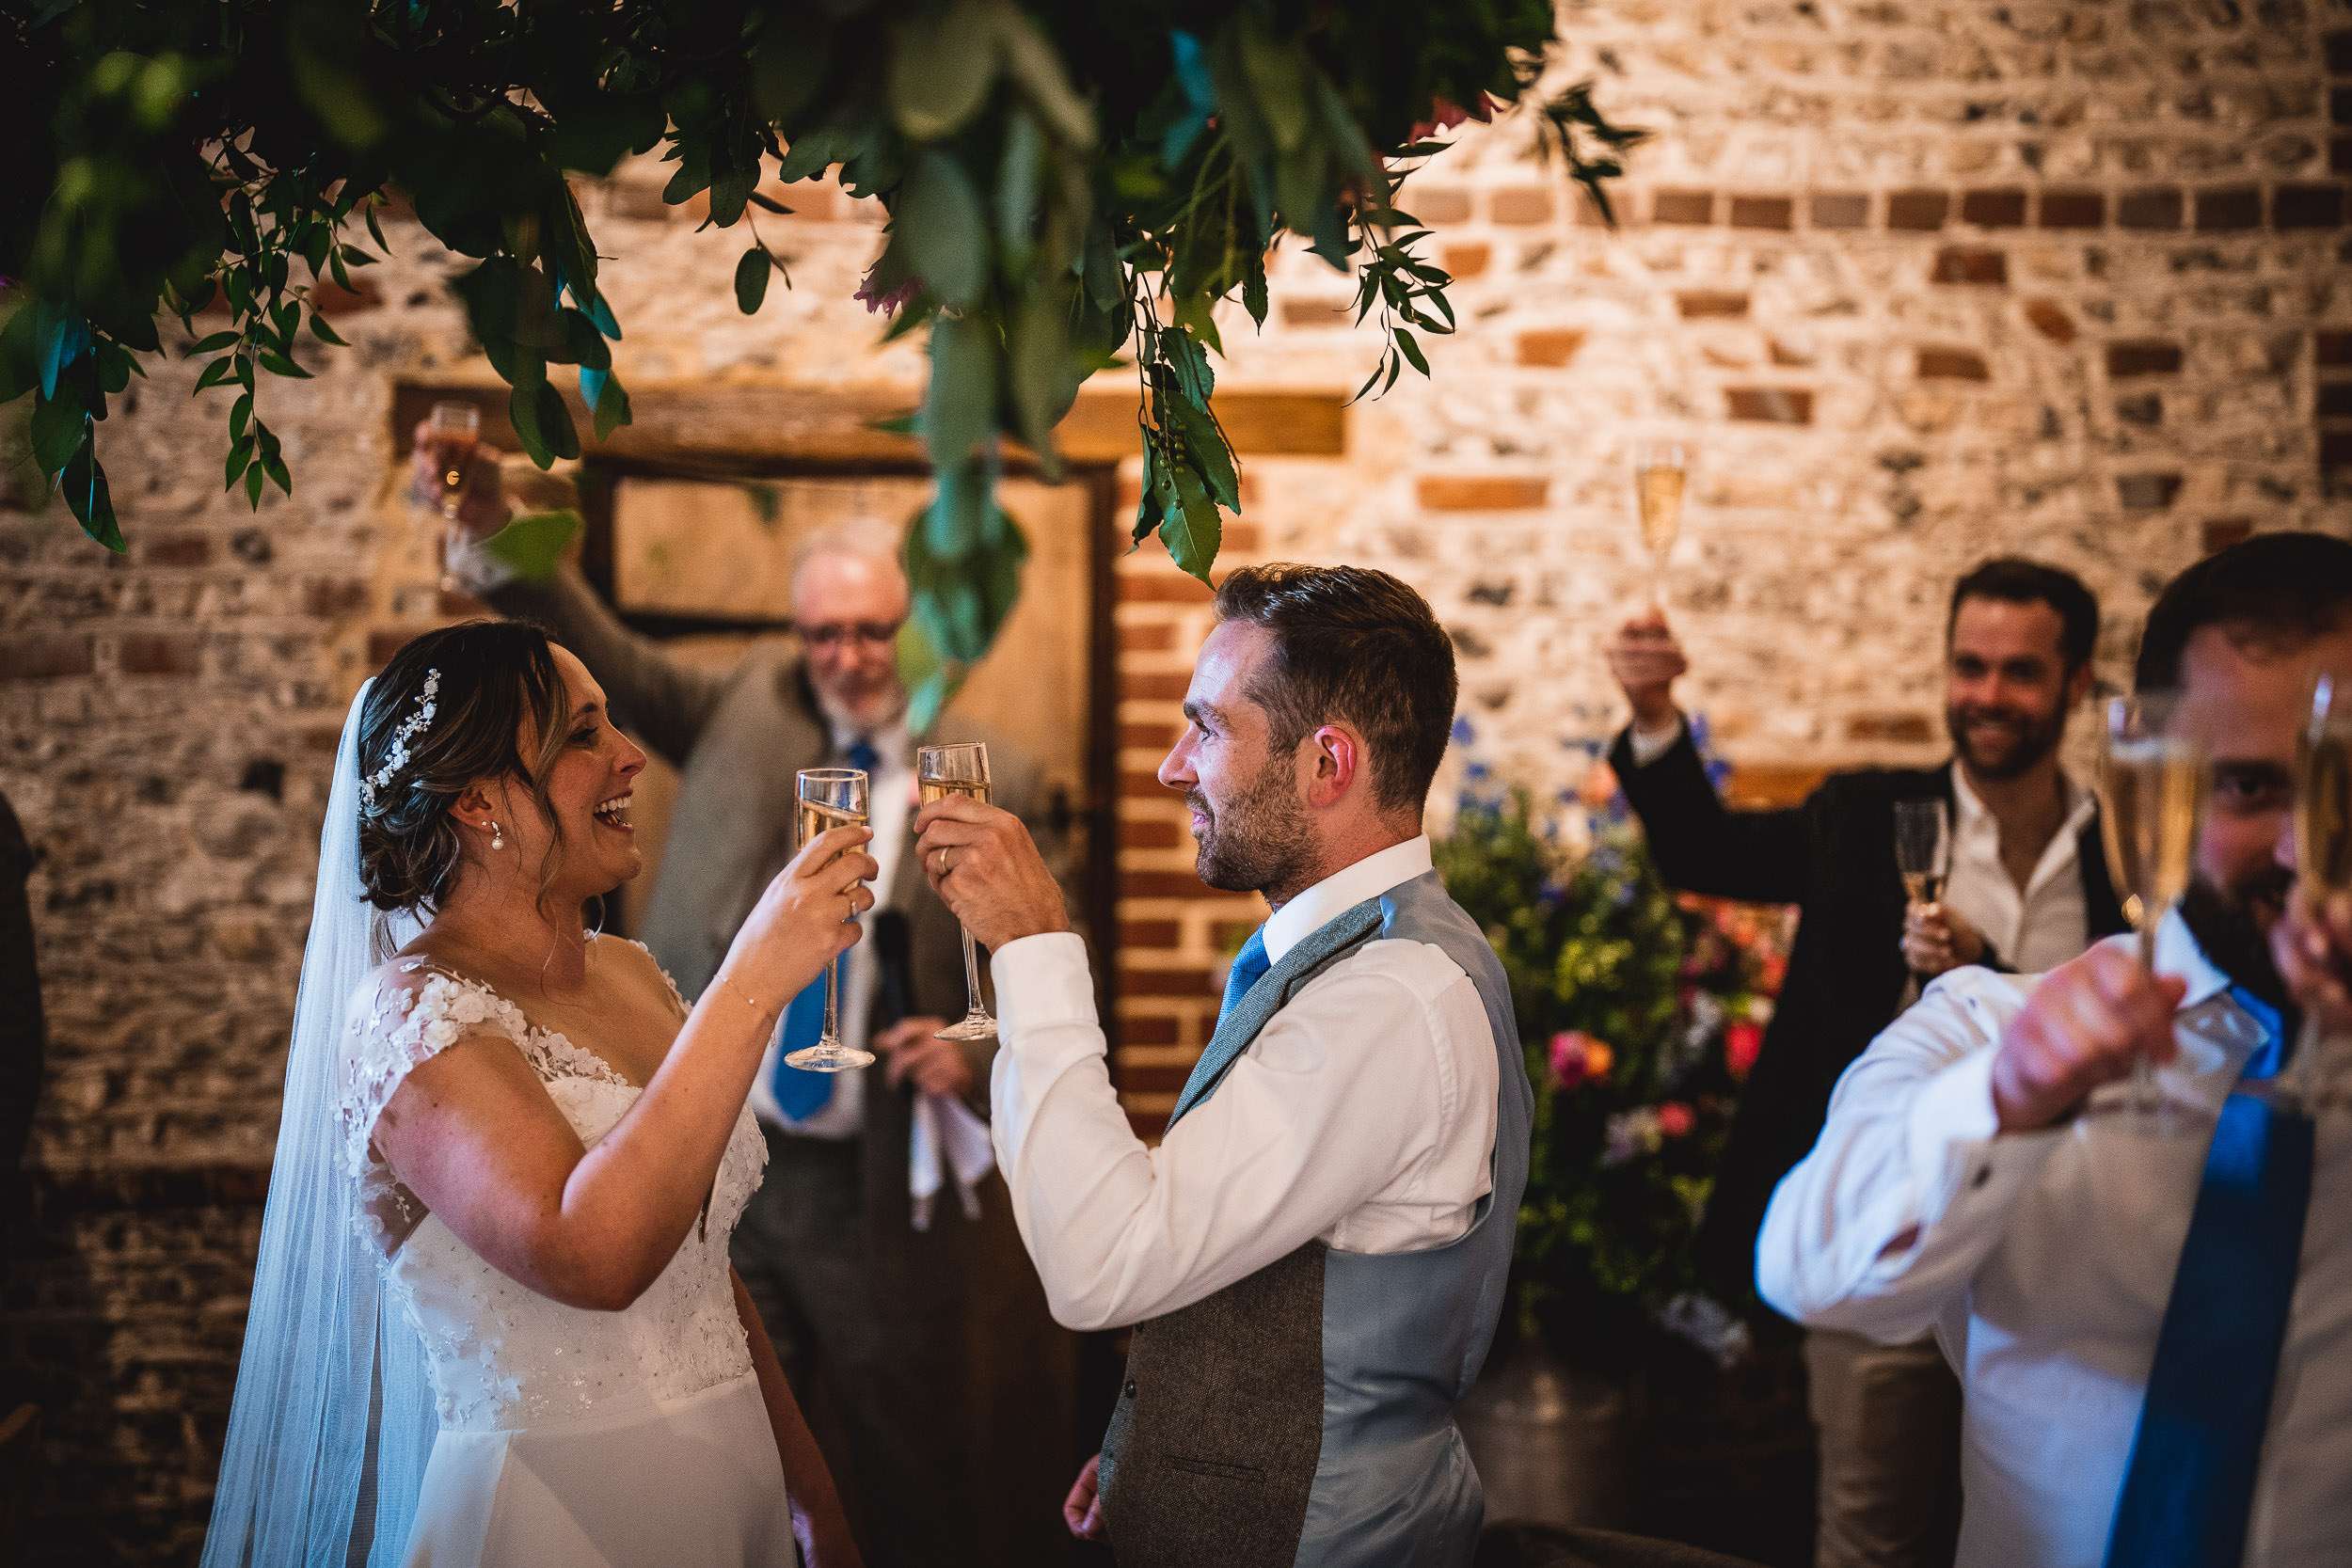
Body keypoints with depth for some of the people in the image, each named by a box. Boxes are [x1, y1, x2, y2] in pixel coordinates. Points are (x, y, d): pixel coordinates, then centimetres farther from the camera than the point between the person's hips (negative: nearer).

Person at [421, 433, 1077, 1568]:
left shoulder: (988, 776, -1)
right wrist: (493, 533, -23)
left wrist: (980, 1048, -17)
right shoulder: (745, 709, 5)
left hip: (869, 1188, -2)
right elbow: (606, 657, -8)